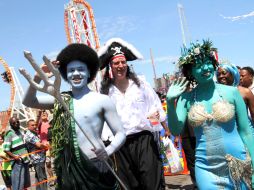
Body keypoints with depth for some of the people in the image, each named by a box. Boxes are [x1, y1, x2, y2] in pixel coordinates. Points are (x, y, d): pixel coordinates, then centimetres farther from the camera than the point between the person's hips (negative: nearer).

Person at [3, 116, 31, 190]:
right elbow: (6, 150, -17)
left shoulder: (21, 131, 11)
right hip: (18, 162, -8)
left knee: (25, 184, 17)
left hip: (25, 161, 8)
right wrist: (14, 157, -25)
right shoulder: (9, 134, -12)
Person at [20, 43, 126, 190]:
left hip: (96, 166, -3)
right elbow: (29, 101, 5)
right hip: (69, 168, 4)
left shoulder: (102, 100, -4)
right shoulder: (61, 100, 8)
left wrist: (108, 151, -24)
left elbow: (121, 133, -4)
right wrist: (37, 78, -13)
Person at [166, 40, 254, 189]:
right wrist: (170, 102, -20)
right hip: (206, 169, 0)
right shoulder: (186, 98, 0)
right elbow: (175, 131, -7)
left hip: (238, 165, 0)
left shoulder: (231, 92, -4)